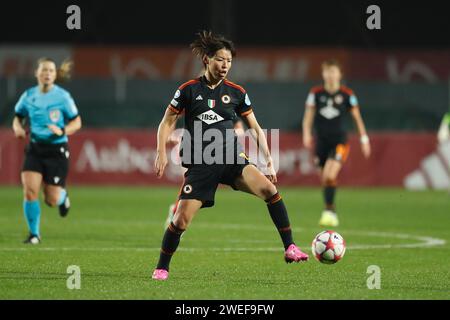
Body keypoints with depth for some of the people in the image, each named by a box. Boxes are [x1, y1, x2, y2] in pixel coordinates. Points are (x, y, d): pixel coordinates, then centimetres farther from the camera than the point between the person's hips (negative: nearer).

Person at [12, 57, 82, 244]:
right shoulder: (28, 96, 1)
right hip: (35, 148, 2)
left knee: (52, 200, -2)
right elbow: (18, 117, 16)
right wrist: (18, 128, -7)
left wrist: (62, 131, -20)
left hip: (57, 150, -2)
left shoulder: (62, 96, -8)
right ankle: (34, 233, 3)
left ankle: (62, 196, 38)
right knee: (30, 191, -14)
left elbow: (77, 122, -1)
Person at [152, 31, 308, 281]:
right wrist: (161, 153, -7)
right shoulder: (189, 90, -1)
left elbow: (255, 128, 11)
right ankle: (161, 267, 13)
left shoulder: (236, 93, 5)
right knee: (181, 220, -11)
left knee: (269, 188, -23)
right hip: (200, 164, -2)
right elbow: (167, 122, 6)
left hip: (231, 159, 2)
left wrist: (269, 162, 4)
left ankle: (290, 248, -19)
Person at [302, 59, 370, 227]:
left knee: (330, 175, -22)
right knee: (324, 179, 7)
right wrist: (306, 134, -10)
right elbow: (308, 116, 5)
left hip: (339, 140, -3)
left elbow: (357, 117, 6)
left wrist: (364, 138, 6)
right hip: (321, 140, 3)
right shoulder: (316, 93, 2)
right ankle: (332, 214, 22)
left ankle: (329, 211, -21)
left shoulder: (347, 94, -2)